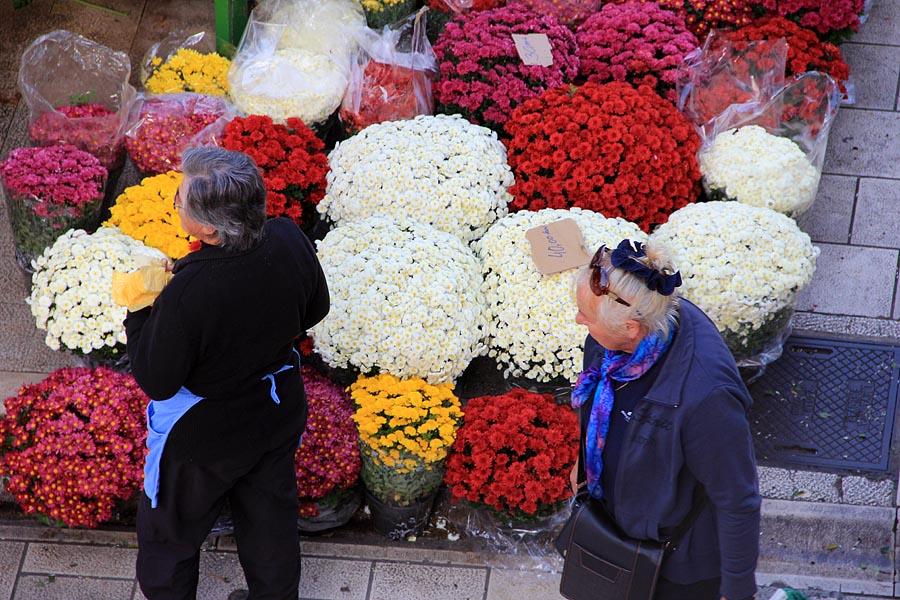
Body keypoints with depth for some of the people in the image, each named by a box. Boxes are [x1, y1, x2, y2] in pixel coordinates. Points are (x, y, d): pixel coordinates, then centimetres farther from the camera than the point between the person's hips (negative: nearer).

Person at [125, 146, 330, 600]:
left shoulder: (186, 295, -40)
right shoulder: (289, 241, -22)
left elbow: (157, 383, -24)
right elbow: (314, 310, -1)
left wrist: (137, 311, -15)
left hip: (204, 437, -6)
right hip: (280, 415, 6)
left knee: (169, 532, 23)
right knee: (269, 517, 30)